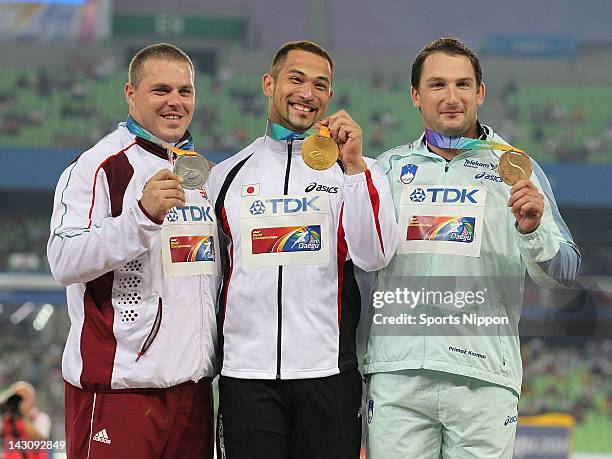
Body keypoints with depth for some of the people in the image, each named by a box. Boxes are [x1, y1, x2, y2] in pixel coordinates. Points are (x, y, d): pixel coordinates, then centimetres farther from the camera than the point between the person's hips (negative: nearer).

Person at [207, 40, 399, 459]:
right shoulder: (227, 174, 12)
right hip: (245, 374, 1)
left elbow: (374, 256, -9)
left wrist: (353, 165, -15)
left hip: (328, 373, -1)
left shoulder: (358, 171, 7)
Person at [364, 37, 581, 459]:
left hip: (483, 377, -1)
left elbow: (564, 273, 1)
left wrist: (532, 230, -15)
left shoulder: (514, 170, 7)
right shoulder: (389, 168, 12)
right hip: (396, 373, 1)